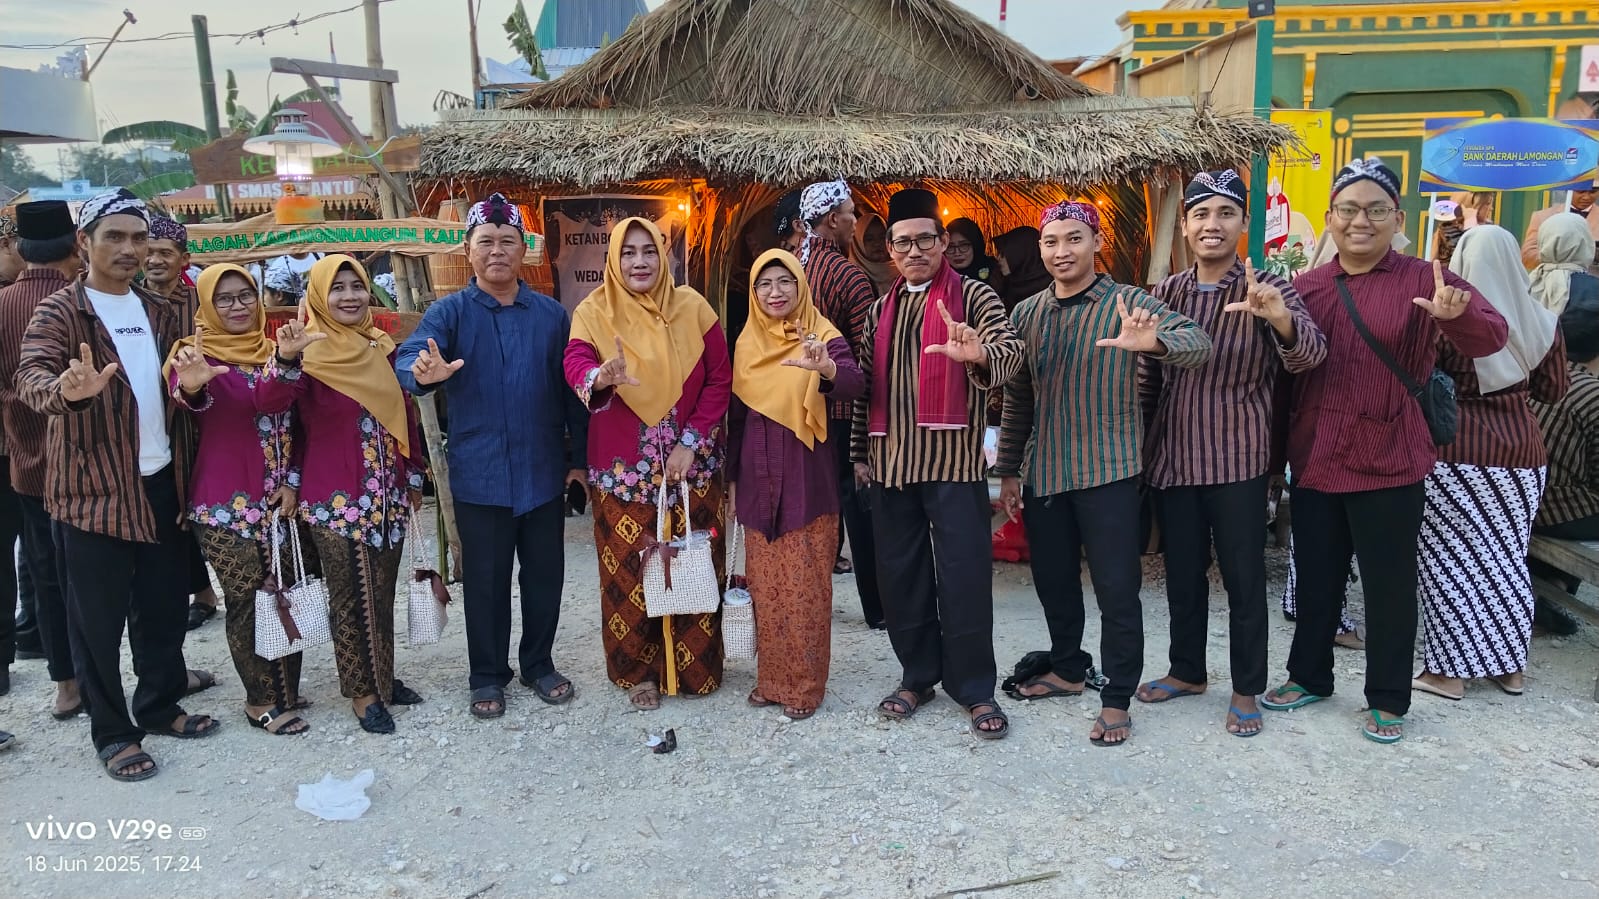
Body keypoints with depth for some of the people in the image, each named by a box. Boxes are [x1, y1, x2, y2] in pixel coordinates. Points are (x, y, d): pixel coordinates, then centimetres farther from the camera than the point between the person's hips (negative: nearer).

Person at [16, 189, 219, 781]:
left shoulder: (159, 314, 11)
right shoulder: (60, 311, -7)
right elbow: (31, 377, -23)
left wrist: (189, 443, 3)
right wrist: (66, 390, -44)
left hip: (159, 481, 6)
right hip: (94, 487, -5)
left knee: (165, 603, 14)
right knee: (98, 615, 4)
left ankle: (160, 706, 30)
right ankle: (113, 733, 16)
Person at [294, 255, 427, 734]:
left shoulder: (384, 349, 9)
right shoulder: (307, 354, -7)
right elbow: (294, 422, -15)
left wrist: (414, 478, 15)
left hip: (388, 494, 5)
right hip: (335, 497, -5)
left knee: (383, 591, 13)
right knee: (349, 596, 3)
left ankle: (382, 676, 26)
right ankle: (361, 691, 15)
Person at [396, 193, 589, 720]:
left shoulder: (552, 315, 4)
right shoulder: (451, 312, -2)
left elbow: (571, 391, 6)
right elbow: (410, 356, -21)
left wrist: (579, 456, 4)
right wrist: (423, 372, -44)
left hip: (543, 473, 2)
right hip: (479, 475, -2)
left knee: (545, 574, 12)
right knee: (486, 580, 8)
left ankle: (538, 664, 31)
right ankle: (487, 676, 25)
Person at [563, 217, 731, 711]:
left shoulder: (692, 307, 0)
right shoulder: (594, 311, -3)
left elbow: (719, 379, 0)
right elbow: (575, 362, -21)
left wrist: (692, 441, -9)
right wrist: (601, 376, -45)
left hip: (691, 463, 1)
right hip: (623, 468, -1)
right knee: (630, 573, 4)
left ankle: (695, 668, 23)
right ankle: (639, 671, 21)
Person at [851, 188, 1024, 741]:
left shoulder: (972, 296, 0)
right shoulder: (881, 310, 15)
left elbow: (1010, 349, -16)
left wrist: (981, 355, -39)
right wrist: (860, 452, 13)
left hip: (954, 459, -5)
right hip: (890, 460, 5)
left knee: (964, 576, -2)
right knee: (900, 573, 10)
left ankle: (975, 689, 10)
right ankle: (917, 676, 24)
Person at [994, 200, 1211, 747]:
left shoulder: (1129, 303, -6)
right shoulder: (1026, 314, 7)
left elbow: (1198, 343, -22)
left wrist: (1153, 341, -44)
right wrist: (1008, 470, 11)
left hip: (1108, 472, -5)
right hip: (1042, 473, 5)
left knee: (1116, 588, -1)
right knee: (1053, 580, 16)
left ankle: (1116, 699, 13)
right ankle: (1068, 670, 36)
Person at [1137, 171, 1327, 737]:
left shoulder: (1266, 290, -6)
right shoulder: (1166, 294, 5)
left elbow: (1310, 356, -22)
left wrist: (1280, 318, -43)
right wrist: (1137, 446, 11)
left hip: (1237, 460, -4)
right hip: (1171, 458, 4)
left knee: (1244, 578, 4)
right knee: (1182, 573, 15)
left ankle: (1246, 691, 20)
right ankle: (1187, 672, 33)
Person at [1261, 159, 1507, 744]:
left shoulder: (1424, 281, -5)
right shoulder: (1305, 287, 5)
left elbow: (1491, 337, -17)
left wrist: (1458, 316, -40)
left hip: (1389, 466, -3)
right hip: (1314, 462, 3)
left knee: (1389, 586, 8)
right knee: (1315, 580, 16)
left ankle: (1388, 700, 23)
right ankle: (1308, 677, 33)